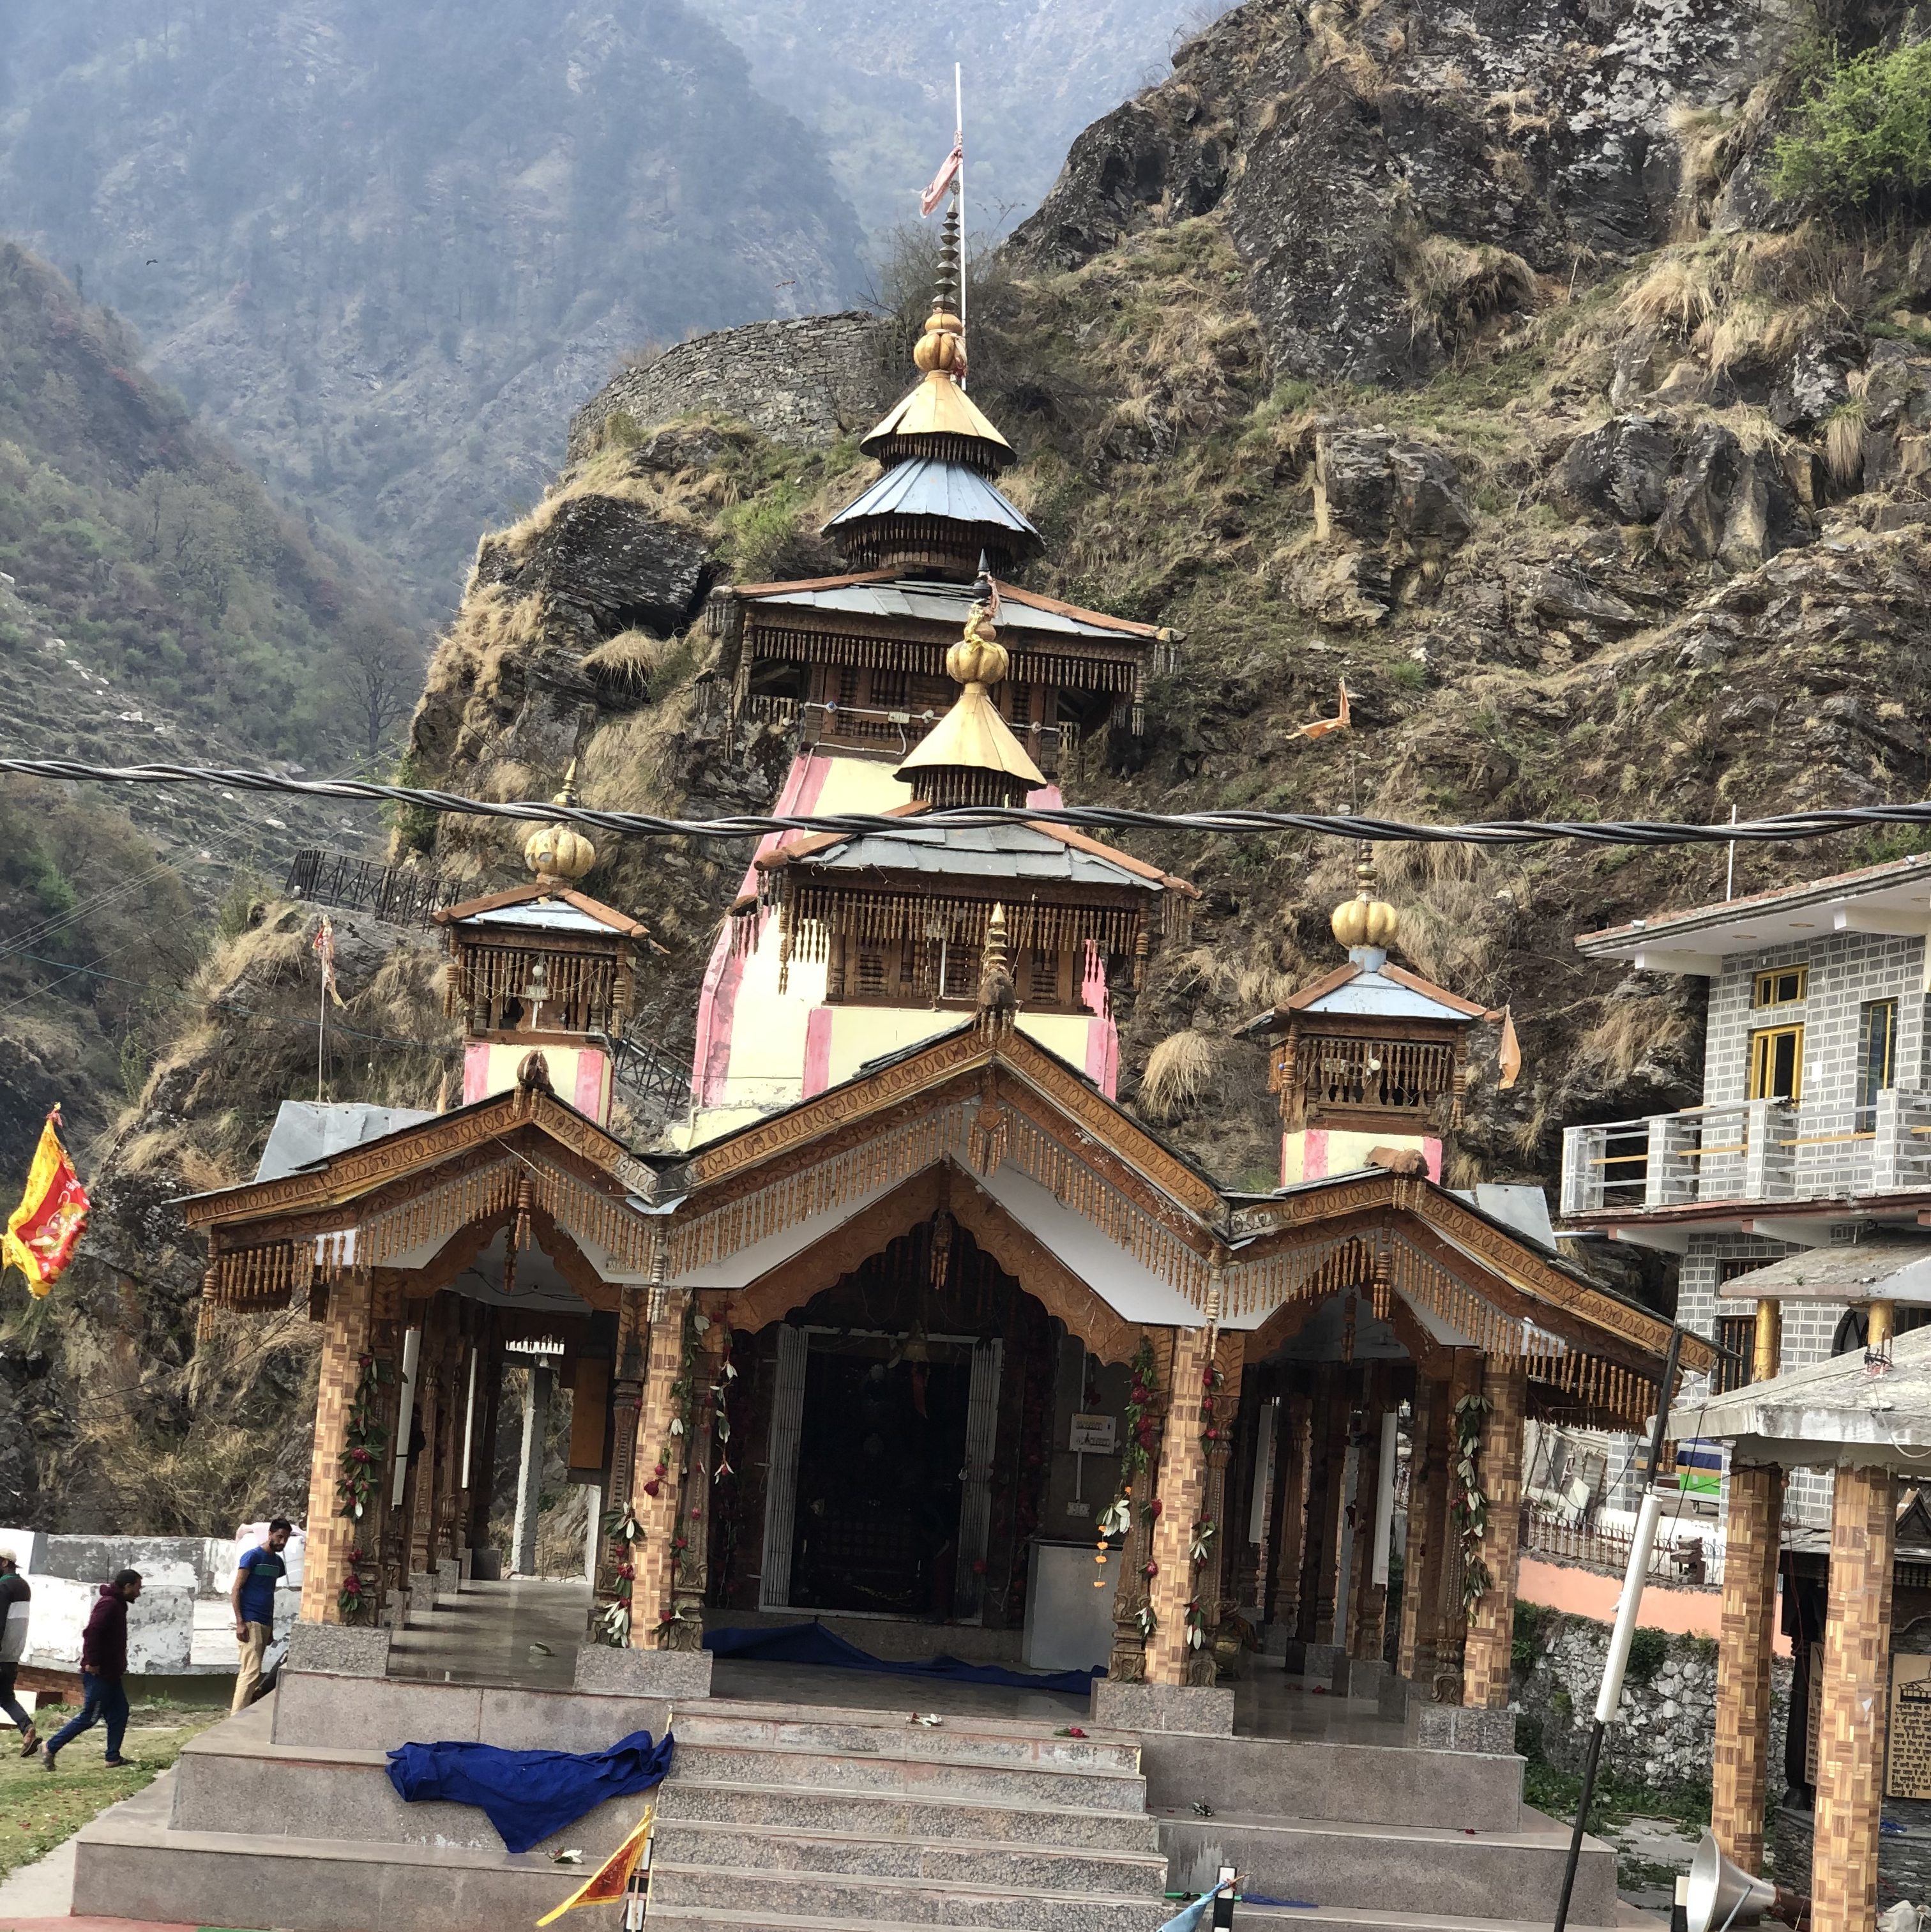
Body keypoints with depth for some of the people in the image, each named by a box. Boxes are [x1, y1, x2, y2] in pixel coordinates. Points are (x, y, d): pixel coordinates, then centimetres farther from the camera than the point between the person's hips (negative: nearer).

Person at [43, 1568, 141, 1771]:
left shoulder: (117, 1605, 14)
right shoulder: (108, 1604, -17)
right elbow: (92, 1632, -28)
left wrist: (120, 1666, 19)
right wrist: (92, 1663, -26)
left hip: (110, 1673, 10)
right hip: (99, 1673, -10)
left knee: (119, 1714, 9)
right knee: (89, 1717, -4)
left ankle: (113, 1758, 13)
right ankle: (51, 1749, 2)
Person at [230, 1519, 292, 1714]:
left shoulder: (277, 1561, 15)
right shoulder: (252, 1556, -7)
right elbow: (236, 1590, -10)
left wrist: (271, 1626, 17)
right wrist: (240, 1622, -17)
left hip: (265, 1624, 8)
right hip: (250, 1623, -8)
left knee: (251, 1672, 6)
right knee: (251, 1672, -15)